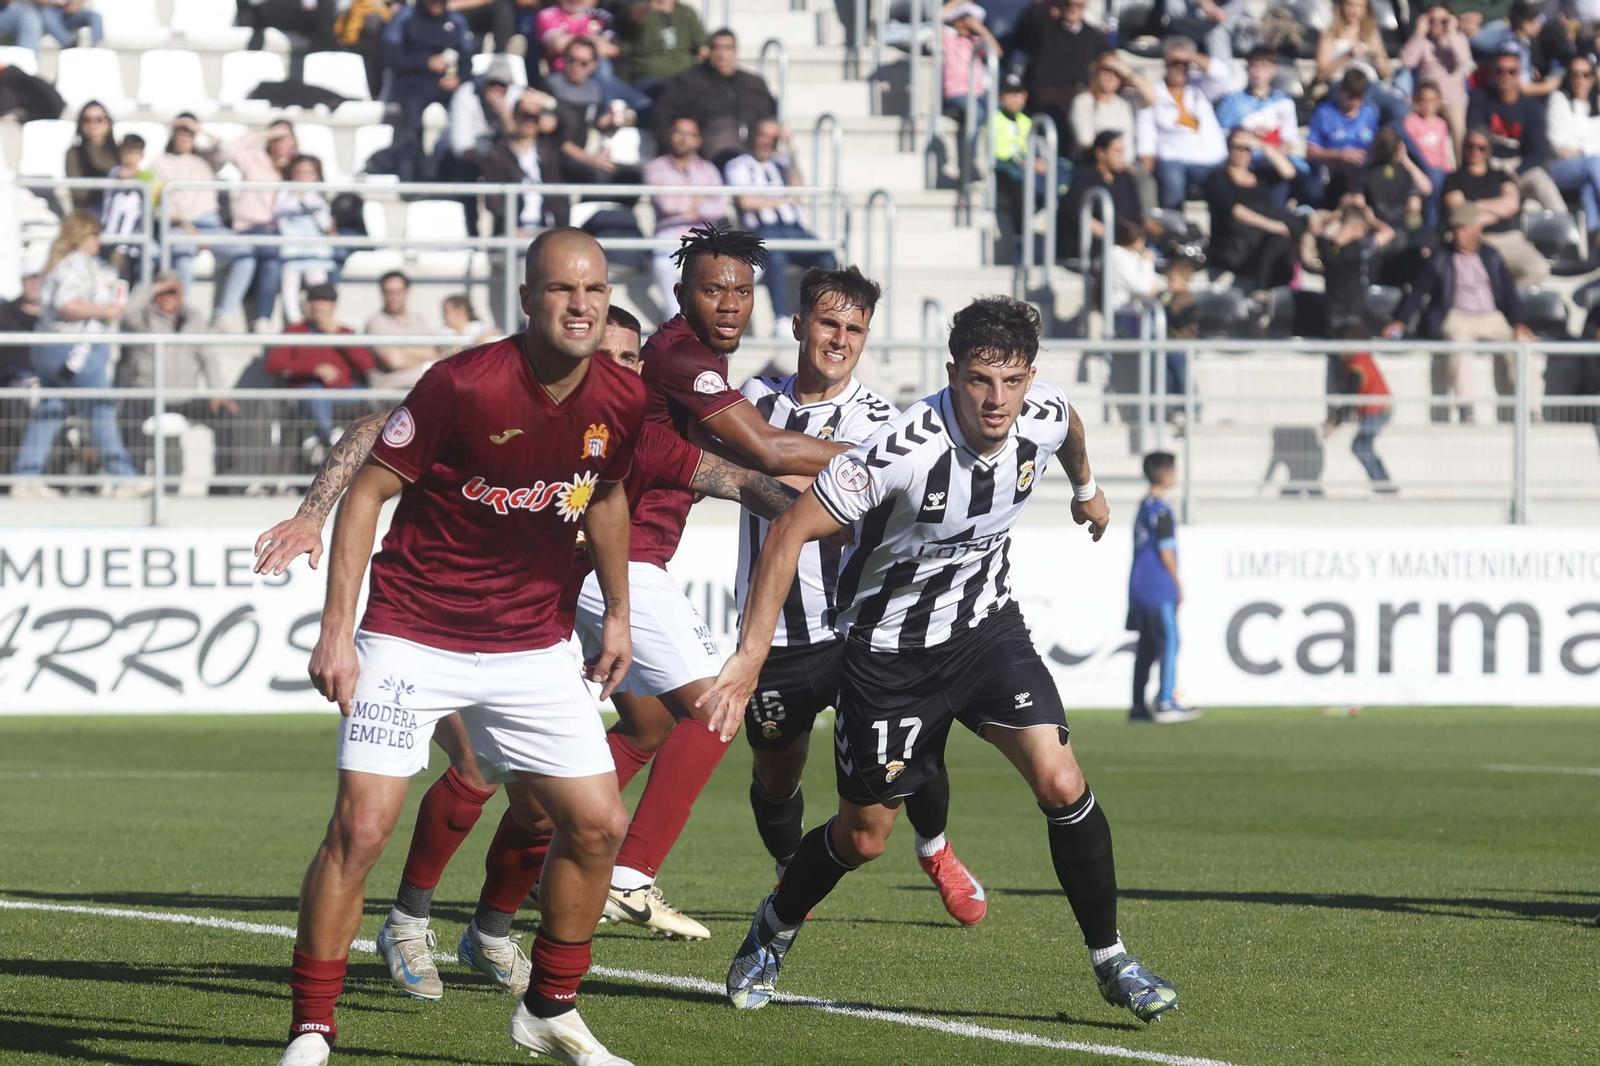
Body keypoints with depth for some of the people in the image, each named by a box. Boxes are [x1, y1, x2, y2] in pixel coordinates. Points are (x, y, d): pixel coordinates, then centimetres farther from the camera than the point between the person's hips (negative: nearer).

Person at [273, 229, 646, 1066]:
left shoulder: (622, 402, -4)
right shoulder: (464, 384, -20)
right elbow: (367, 491, -12)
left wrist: (617, 614, 22)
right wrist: (336, 632, -16)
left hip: (531, 645, 5)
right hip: (412, 636, -5)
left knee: (597, 824, 2)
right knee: (362, 825, -14)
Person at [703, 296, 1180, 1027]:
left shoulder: (1044, 415, -15)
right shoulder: (903, 451, -32)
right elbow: (790, 531, -28)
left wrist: (1085, 487, 35)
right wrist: (751, 656, -32)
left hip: (986, 624, 3)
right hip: (890, 649, -3)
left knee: (1061, 784, -16)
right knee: (862, 837, 8)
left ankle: (1110, 961, 0)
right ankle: (774, 930, 39)